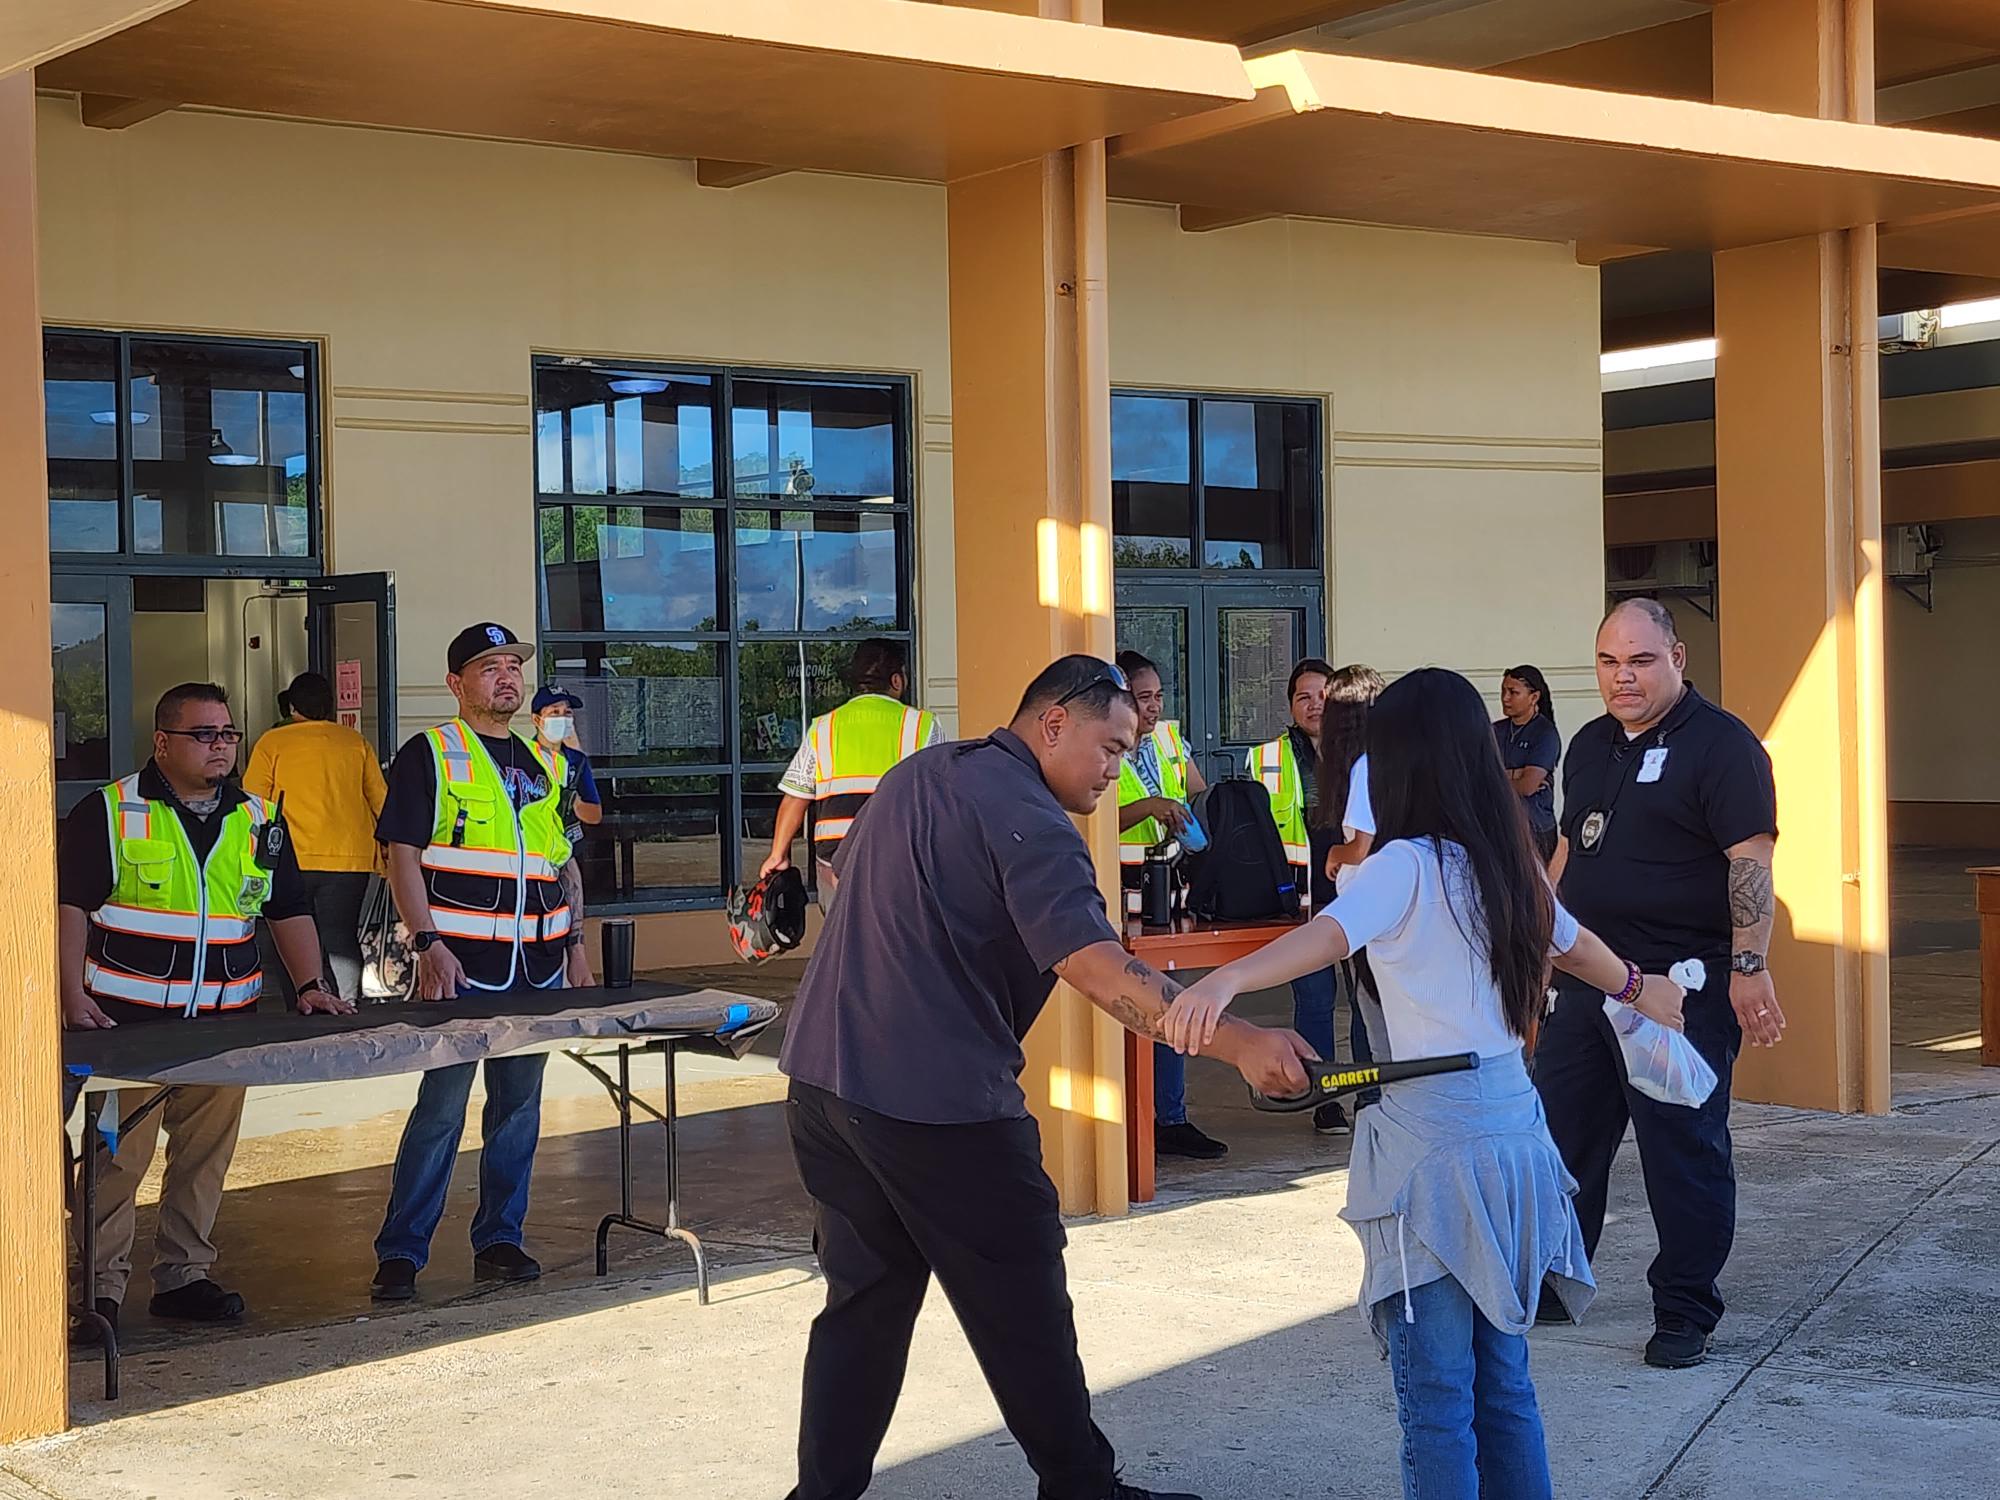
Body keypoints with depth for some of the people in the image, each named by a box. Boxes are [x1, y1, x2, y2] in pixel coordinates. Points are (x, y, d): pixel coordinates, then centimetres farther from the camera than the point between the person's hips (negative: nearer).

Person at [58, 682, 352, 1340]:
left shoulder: (257, 821, 12)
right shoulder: (107, 812, -2)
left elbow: (290, 909, 15)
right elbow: (71, 906, -5)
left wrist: (309, 984, 2)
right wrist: (73, 994, -15)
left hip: (224, 1021, 4)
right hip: (129, 1019, -4)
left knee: (204, 1155, 9)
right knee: (118, 1155, -4)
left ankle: (184, 1275, 20)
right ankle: (102, 1286, 5)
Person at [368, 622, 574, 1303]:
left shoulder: (546, 762, 16)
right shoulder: (430, 754, -3)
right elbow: (402, 854, -8)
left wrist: (572, 942, 15)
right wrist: (428, 942, -17)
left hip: (537, 966, 6)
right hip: (461, 965, -6)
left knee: (519, 1105, 10)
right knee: (441, 1107, -5)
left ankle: (499, 1240, 20)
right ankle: (399, 1252, 3)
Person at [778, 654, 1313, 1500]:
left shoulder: (917, 773, 13)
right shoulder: (1028, 820, -15)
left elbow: (842, 874, 28)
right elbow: (1096, 967, -27)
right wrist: (1237, 1043, -34)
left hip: (823, 1078, 8)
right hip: (939, 1106, -8)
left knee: (864, 1301, 15)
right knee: (1023, 1314, 7)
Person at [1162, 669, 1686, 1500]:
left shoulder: (1408, 865, -11)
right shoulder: (1507, 863, 11)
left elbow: (1330, 932, -32)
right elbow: (1571, 941, 31)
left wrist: (1226, 981, -48)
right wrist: (1636, 986, 52)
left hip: (1432, 1145, -7)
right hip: (1512, 1129, 7)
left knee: (1437, 1402, -3)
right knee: (1503, 1384, 17)